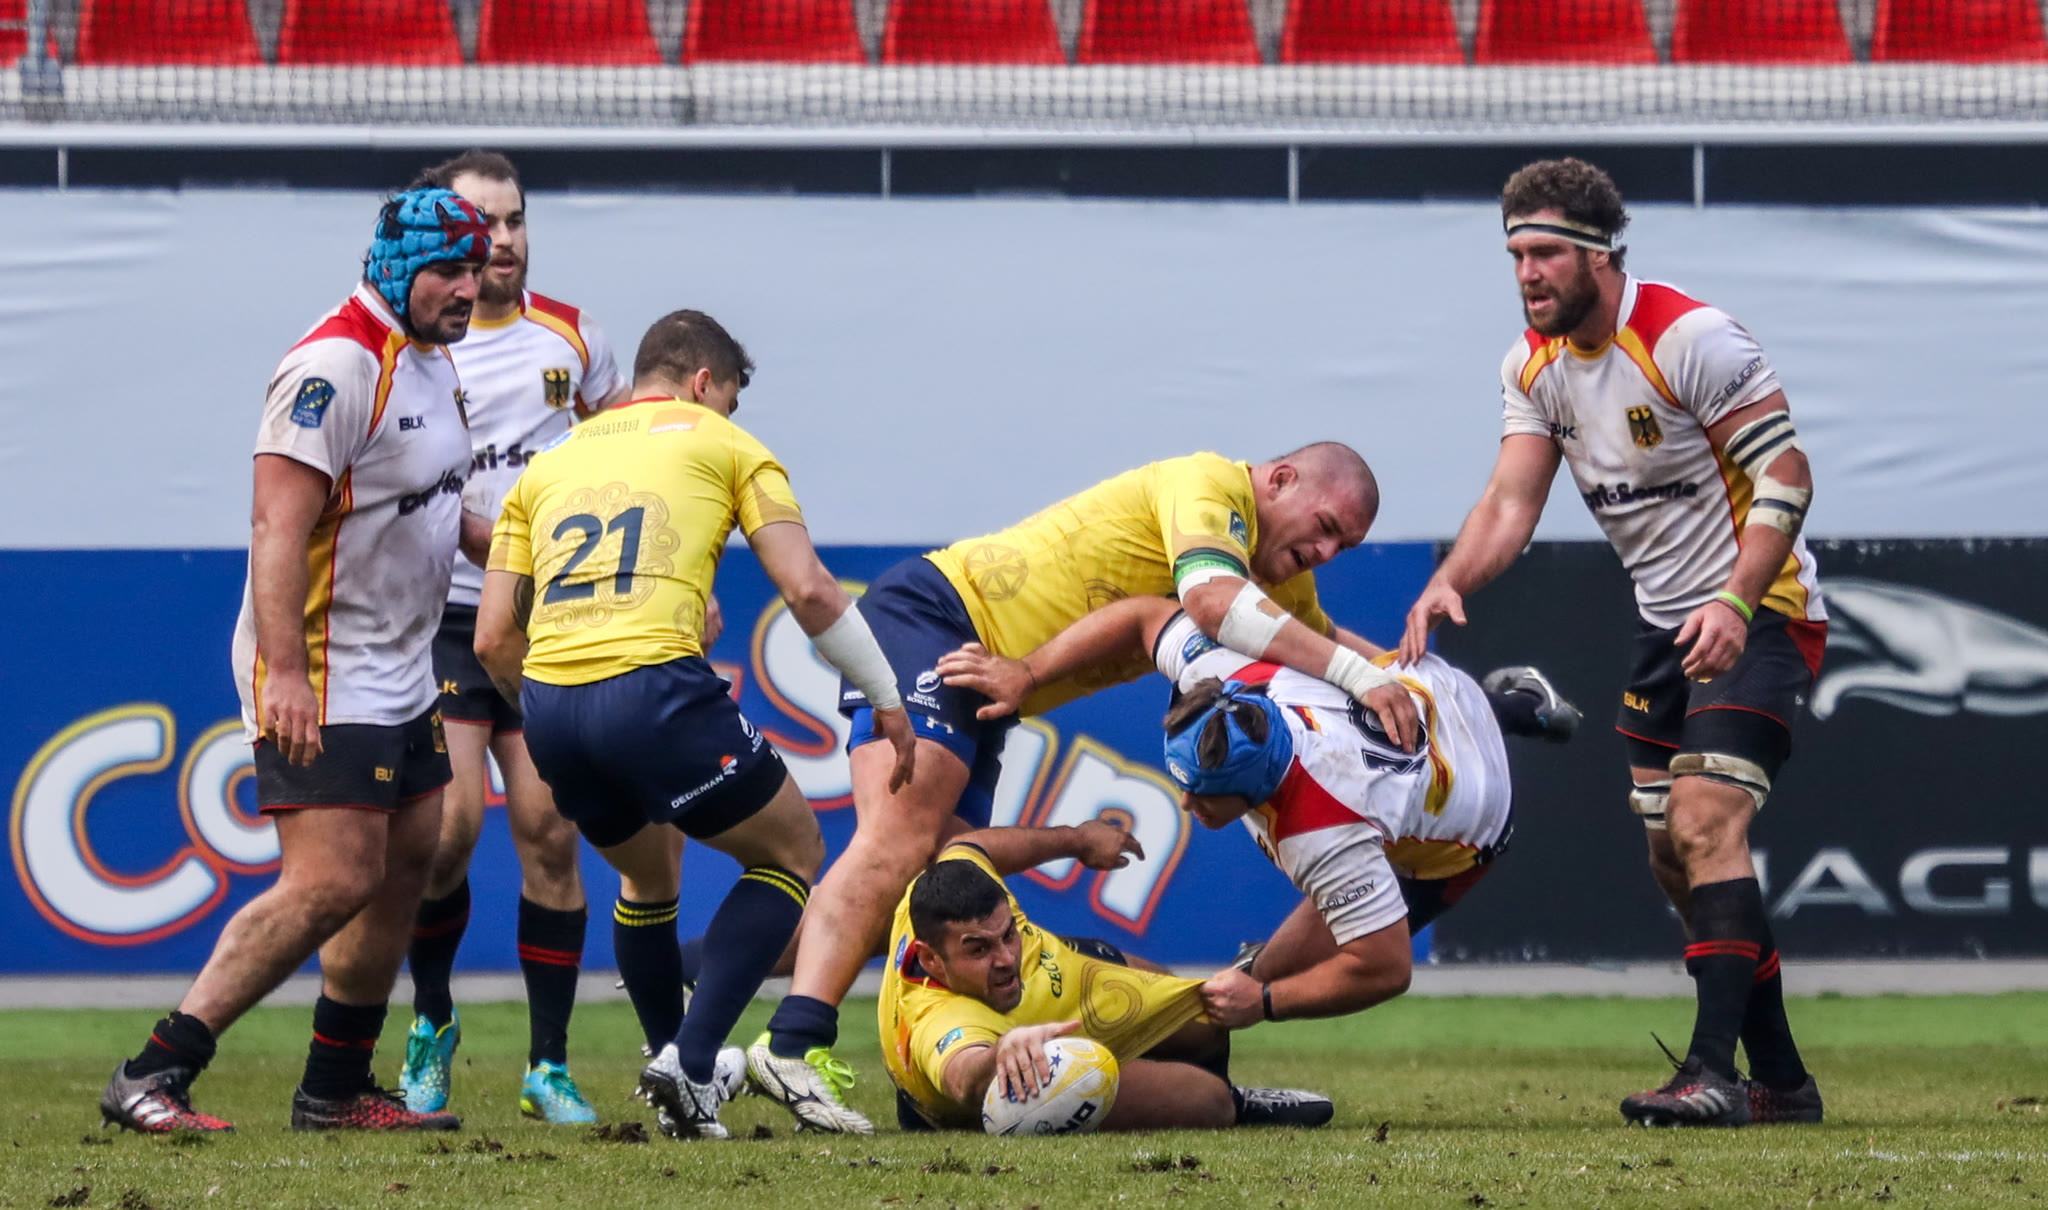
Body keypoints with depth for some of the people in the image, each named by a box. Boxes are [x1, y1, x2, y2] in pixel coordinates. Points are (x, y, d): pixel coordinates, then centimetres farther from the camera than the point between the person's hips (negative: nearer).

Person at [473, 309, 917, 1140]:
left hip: (549, 702, 5)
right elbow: (808, 589, 3)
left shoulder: (547, 464, 25)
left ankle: (678, 1085, 33)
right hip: (653, 688, -5)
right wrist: (886, 698, 14)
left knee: (648, 874, 33)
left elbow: (493, 640, 18)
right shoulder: (717, 442, 14)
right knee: (792, 852, 17)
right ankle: (691, 1061, 0)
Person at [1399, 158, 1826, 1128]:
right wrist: (1449, 582, -22)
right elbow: (1512, 499, -2)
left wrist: (1736, 604, -30)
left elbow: (1785, 475, -20)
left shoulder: (1689, 339, -19)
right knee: (1672, 854, 8)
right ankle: (1781, 1081, 16)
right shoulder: (1534, 364, 4)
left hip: (1759, 614, -8)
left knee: (1703, 826, -22)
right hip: (1666, 621, 8)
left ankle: (1714, 1075, -27)